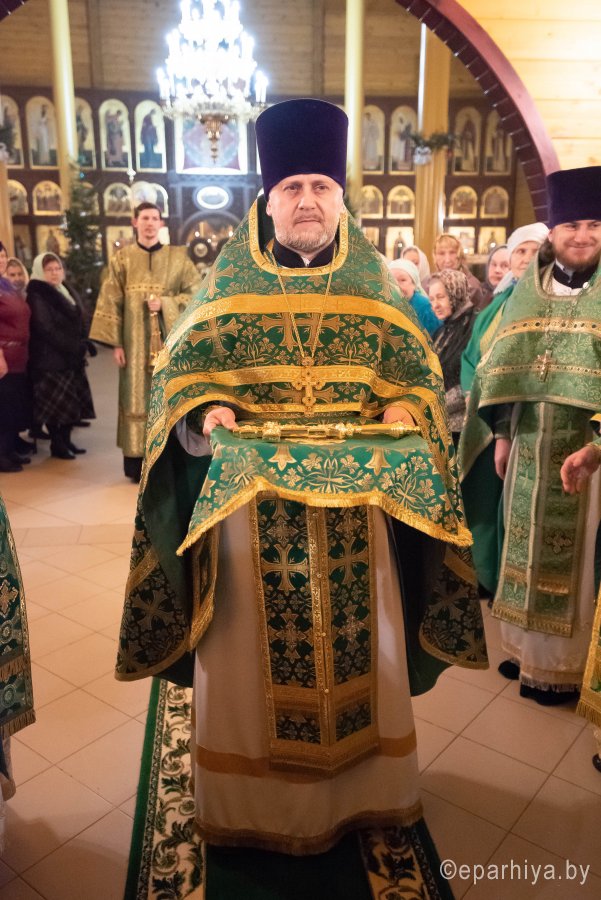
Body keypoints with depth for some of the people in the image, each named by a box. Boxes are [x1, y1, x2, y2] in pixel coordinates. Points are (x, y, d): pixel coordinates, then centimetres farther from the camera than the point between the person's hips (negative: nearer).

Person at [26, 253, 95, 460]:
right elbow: (46, 329, -18)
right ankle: (57, 445, 5)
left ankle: (66, 440, 19)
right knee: (55, 403, -4)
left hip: (71, 357, 8)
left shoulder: (67, 292, 16)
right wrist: (75, 347, -18)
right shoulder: (37, 296, -10)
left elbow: (78, 322, 16)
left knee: (72, 400, 9)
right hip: (50, 359, -8)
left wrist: (84, 346, 0)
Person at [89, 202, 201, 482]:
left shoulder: (178, 257, 7)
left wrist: (165, 303, -12)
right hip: (136, 341, 0)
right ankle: (137, 461, 5)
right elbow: (111, 302, 2)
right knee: (137, 397, 0)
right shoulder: (122, 258, 6)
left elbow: (196, 293, 3)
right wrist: (116, 342, -5)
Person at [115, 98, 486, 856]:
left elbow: (415, 368, 9)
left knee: (353, 635, 10)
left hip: (353, 492, 2)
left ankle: (359, 785, 33)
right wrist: (207, 410, -16)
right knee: (253, 643, 6)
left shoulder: (372, 283, 8)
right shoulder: (229, 281, 4)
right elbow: (182, 368, 4)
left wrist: (403, 408, -12)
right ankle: (250, 792, 28)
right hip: (249, 489, -1)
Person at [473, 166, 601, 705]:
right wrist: (502, 435, 7)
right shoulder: (527, 291, 7)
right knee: (529, 548, 14)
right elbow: (505, 369, 9)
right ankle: (528, 647, 31)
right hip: (531, 445, 4)